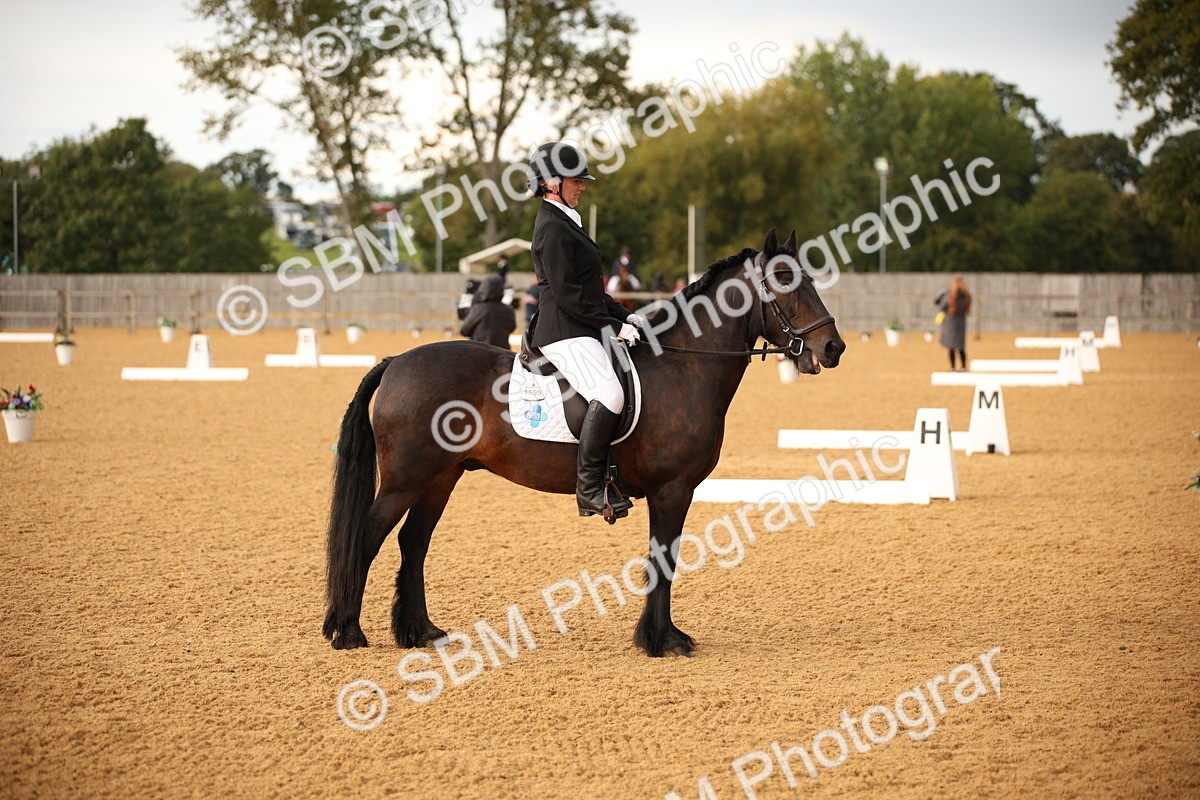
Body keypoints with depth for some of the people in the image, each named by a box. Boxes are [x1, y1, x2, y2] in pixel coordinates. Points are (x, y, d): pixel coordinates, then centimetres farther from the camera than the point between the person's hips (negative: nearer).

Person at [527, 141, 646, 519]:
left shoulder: (566, 224, 20)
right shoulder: (553, 229, -12)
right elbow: (567, 294, -19)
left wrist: (625, 316, 13)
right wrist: (614, 327, -16)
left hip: (581, 331, 11)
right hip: (565, 334, -11)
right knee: (609, 394, -29)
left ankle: (609, 478, 11)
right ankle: (588, 488, -25)